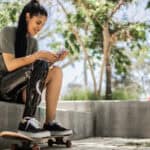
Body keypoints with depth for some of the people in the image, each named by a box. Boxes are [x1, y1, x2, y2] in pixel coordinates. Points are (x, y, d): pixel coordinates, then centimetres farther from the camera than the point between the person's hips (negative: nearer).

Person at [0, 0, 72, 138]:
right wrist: (38, 55, -23)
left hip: (19, 89, 7)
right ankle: (27, 121, -36)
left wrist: (53, 59, -11)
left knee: (57, 72, -12)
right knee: (41, 65, -29)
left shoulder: (33, 41, 14)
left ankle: (50, 123, -20)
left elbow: (39, 74, 4)